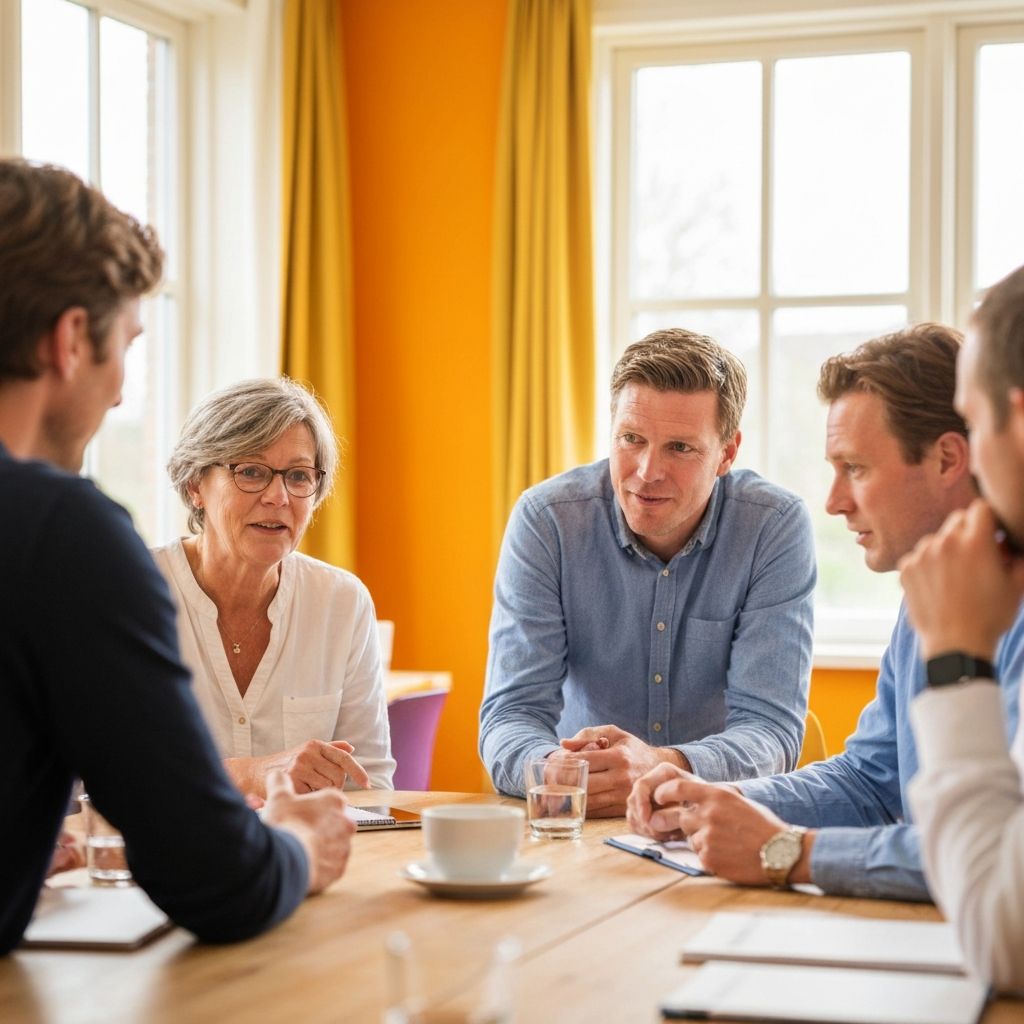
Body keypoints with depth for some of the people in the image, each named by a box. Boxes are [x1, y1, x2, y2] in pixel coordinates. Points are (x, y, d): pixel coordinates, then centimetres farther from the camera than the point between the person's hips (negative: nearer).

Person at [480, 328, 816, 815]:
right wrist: (553, 771, -34)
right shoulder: (545, 520, -7)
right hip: (577, 829, 1)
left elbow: (771, 727, -14)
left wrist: (663, 767, -34)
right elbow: (511, 714, -11)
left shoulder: (777, 527, -9)